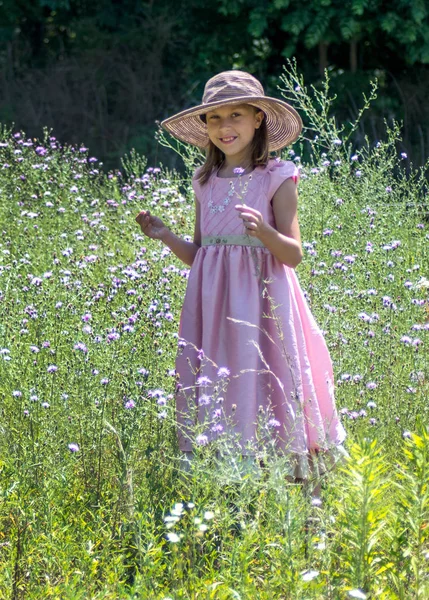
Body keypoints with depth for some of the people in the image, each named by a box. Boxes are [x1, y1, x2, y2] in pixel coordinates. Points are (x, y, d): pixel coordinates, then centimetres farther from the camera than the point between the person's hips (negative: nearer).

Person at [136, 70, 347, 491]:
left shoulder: (276, 178, -2)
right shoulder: (205, 183, 12)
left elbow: (293, 254, -6)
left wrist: (264, 230, -25)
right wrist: (165, 237, 1)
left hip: (260, 303, -4)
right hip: (211, 303, 5)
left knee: (258, 384, -9)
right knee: (211, 390, 0)